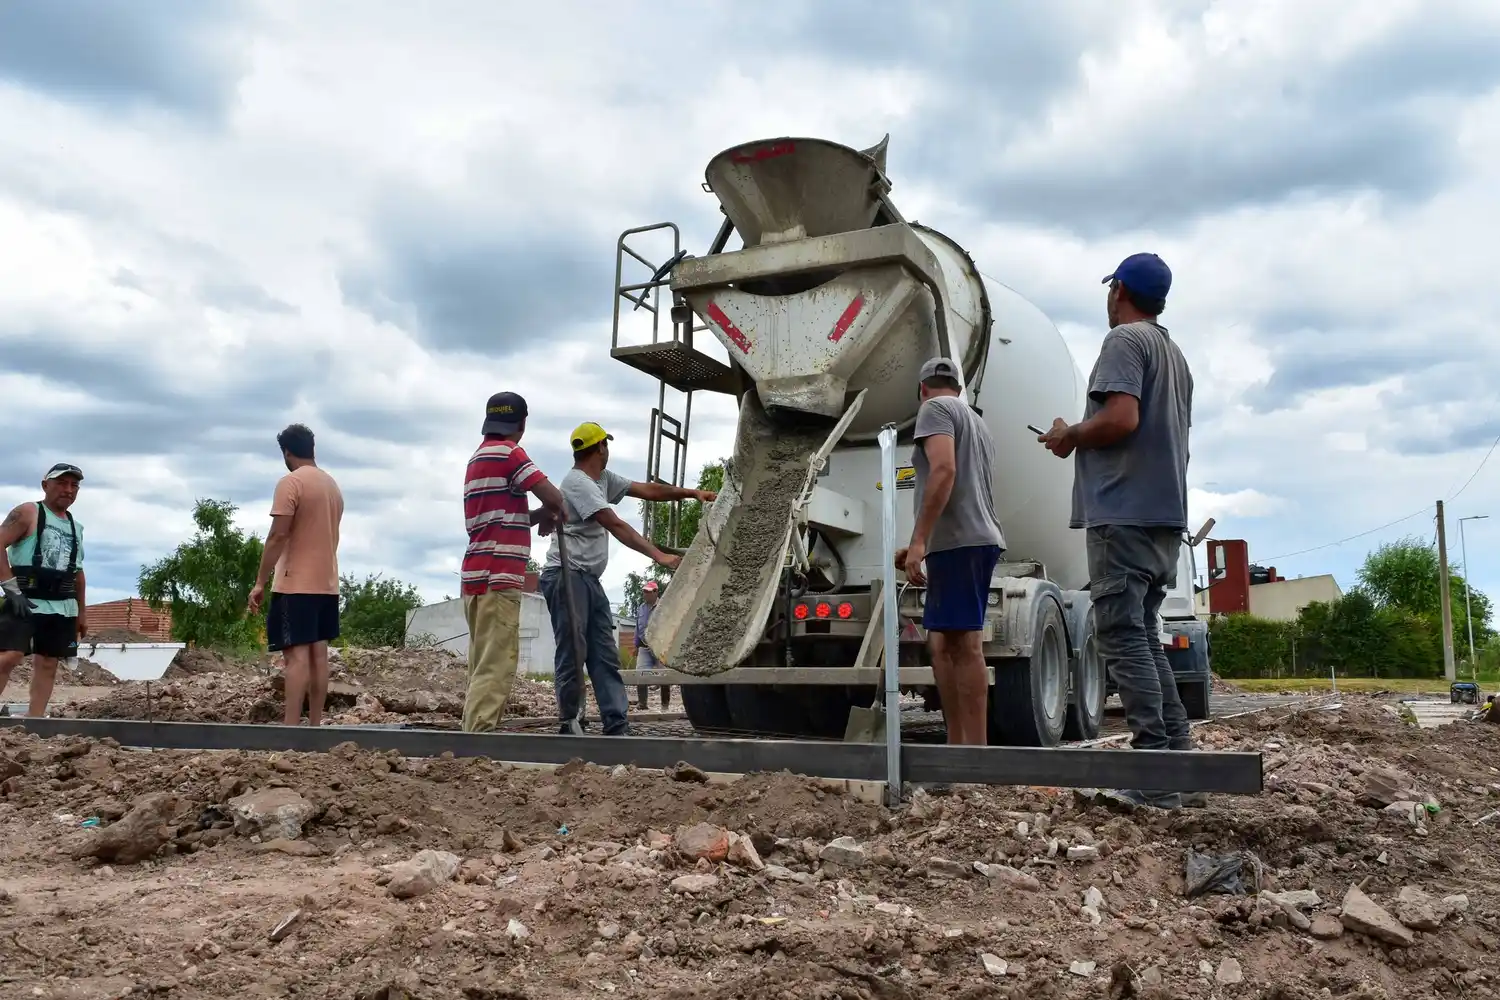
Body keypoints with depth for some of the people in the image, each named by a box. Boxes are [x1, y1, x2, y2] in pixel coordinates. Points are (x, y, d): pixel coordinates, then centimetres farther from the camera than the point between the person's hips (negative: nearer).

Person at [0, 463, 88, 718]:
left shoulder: (75, 527, 18)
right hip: (26, 600, -6)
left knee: (48, 663, 4)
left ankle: (34, 721, 6)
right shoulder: (28, 513, -1)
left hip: (63, 607, 7)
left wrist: (82, 611, 21)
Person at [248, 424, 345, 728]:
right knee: (318, 653, 7)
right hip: (326, 583, 8)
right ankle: (315, 724, 9)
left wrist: (260, 583, -12)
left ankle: (291, 728, -13)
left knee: (297, 654, -10)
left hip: (296, 584, -7)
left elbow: (277, 536, -16)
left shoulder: (290, 483, -10)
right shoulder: (333, 486, 14)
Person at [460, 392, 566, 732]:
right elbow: (554, 498, -12)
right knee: (496, 665, -11)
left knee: (484, 664, 10)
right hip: (497, 576, -9)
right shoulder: (507, 452, -6)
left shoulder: (479, 457, 22)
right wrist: (549, 515, 9)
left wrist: (538, 516, 14)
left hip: (479, 575, 9)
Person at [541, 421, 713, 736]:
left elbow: (647, 490, 17)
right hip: (566, 577, -10)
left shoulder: (603, 479, 15)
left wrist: (692, 493, 11)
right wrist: (659, 556, -26)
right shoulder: (577, 482, -14)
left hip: (591, 580, 10)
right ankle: (570, 725, 3)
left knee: (606, 657, 3)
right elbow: (617, 526, -22)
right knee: (572, 656, -6)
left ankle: (617, 728, 1)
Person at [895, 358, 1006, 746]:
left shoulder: (935, 408, -1)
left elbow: (944, 470, -18)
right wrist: (922, 547, 33)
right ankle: (957, 745, 11)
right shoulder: (976, 422, 27)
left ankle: (977, 750, -11)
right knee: (942, 643, 11)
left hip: (958, 542, -9)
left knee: (964, 645, -11)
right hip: (977, 539, 9)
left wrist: (919, 540, -22)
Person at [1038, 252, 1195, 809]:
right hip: (1166, 513, 9)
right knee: (1142, 635, 14)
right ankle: (1178, 753, 11)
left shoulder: (1125, 340, -6)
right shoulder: (1175, 354, 23)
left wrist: (1070, 437, -4)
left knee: (1122, 637, -10)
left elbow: (1120, 418, -21)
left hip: (1124, 513, -9)